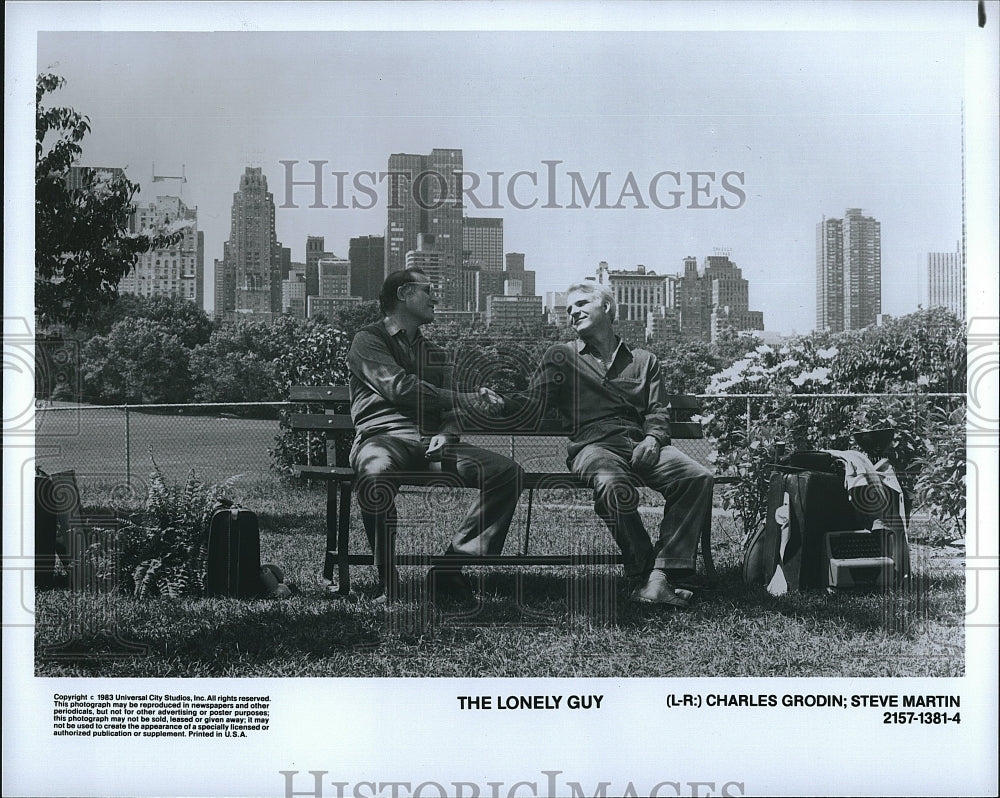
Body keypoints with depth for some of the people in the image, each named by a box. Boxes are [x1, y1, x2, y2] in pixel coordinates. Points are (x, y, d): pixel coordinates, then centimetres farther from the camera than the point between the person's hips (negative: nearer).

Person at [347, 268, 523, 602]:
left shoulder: (435, 353, 30)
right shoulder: (369, 340, 9)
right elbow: (400, 387, -8)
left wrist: (445, 433, -5)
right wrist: (468, 400, -9)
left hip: (429, 441, 6)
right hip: (384, 437, -6)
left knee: (508, 471, -18)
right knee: (376, 473, -43)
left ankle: (451, 567, -17)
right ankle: (387, 581, -25)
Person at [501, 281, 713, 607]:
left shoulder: (644, 360, 26)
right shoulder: (560, 356, 21)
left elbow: (657, 413, 16)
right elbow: (533, 402, 8)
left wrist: (652, 439, -7)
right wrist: (498, 400, -14)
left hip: (641, 445, 3)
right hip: (592, 444, -3)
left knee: (698, 477, -26)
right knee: (616, 488, -38)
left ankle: (664, 575, -30)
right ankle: (644, 575, -24)